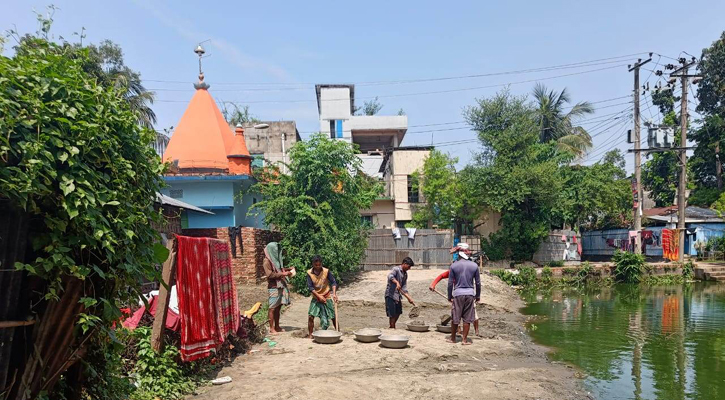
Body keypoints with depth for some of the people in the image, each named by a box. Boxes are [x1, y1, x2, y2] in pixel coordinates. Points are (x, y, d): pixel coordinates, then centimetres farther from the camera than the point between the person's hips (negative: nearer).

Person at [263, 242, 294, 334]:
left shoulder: (275, 259, 14)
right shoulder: (267, 261, -12)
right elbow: (269, 274, -18)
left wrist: (287, 269, 9)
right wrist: (283, 274, -19)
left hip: (280, 286, 8)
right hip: (273, 287, -8)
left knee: (278, 307, 12)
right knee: (272, 308, -3)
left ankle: (277, 326, 20)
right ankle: (271, 328, 2)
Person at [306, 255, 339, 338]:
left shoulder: (326, 271, -11)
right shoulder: (309, 273, -9)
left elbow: (333, 282, -9)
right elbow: (310, 287, -11)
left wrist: (334, 293, -24)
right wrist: (319, 296, -18)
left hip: (327, 297, 0)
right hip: (316, 298, 1)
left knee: (333, 316, 2)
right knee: (310, 316, -10)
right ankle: (310, 334, 4)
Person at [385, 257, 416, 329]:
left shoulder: (405, 274, 12)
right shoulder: (396, 269, -12)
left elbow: (404, 288, 12)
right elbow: (390, 276, -33)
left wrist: (409, 298, 4)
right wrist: (397, 283, -48)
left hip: (398, 295, 9)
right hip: (390, 294, -9)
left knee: (398, 312, 16)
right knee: (392, 314, -4)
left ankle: (393, 327, 32)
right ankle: (392, 328, 9)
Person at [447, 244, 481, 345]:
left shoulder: (453, 266, -3)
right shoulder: (474, 266, 1)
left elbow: (450, 283, -1)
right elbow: (478, 283, 6)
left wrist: (449, 296, 9)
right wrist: (478, 296, 17)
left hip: (458, 293, -1)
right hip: (470, 293, 1)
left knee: (454, 318, 10)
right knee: (467, 319, 8)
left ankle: (453, 338, 21)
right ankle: (465, 340, 12)